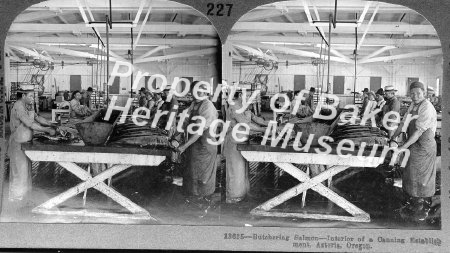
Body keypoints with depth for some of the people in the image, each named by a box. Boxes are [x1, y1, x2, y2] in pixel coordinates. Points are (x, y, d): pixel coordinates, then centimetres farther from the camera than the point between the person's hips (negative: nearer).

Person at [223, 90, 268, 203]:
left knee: (242, 167, 15)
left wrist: (269, 124, -3)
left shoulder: (243, 107, 10)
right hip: (233, 142, -9)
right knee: (235, 169, 0)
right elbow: (246, 125, -25)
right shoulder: (234, 108, -21)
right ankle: (232, 197, 11)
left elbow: (254, 118, 10)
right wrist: (263, 130, -21)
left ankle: (240, 193, 26)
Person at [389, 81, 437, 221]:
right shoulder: (413, 106, 9)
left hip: (425, 146, -8)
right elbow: (403, 123, 9)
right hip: (413, 144, 8)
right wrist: (393, 139, -5)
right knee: (409, 175, 13)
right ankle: (411, 204, 27)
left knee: (422, 178, 1)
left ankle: (424, 209, 14)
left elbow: (419, 131, -23)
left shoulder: (427, 108, -19)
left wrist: (403, 147, -24)